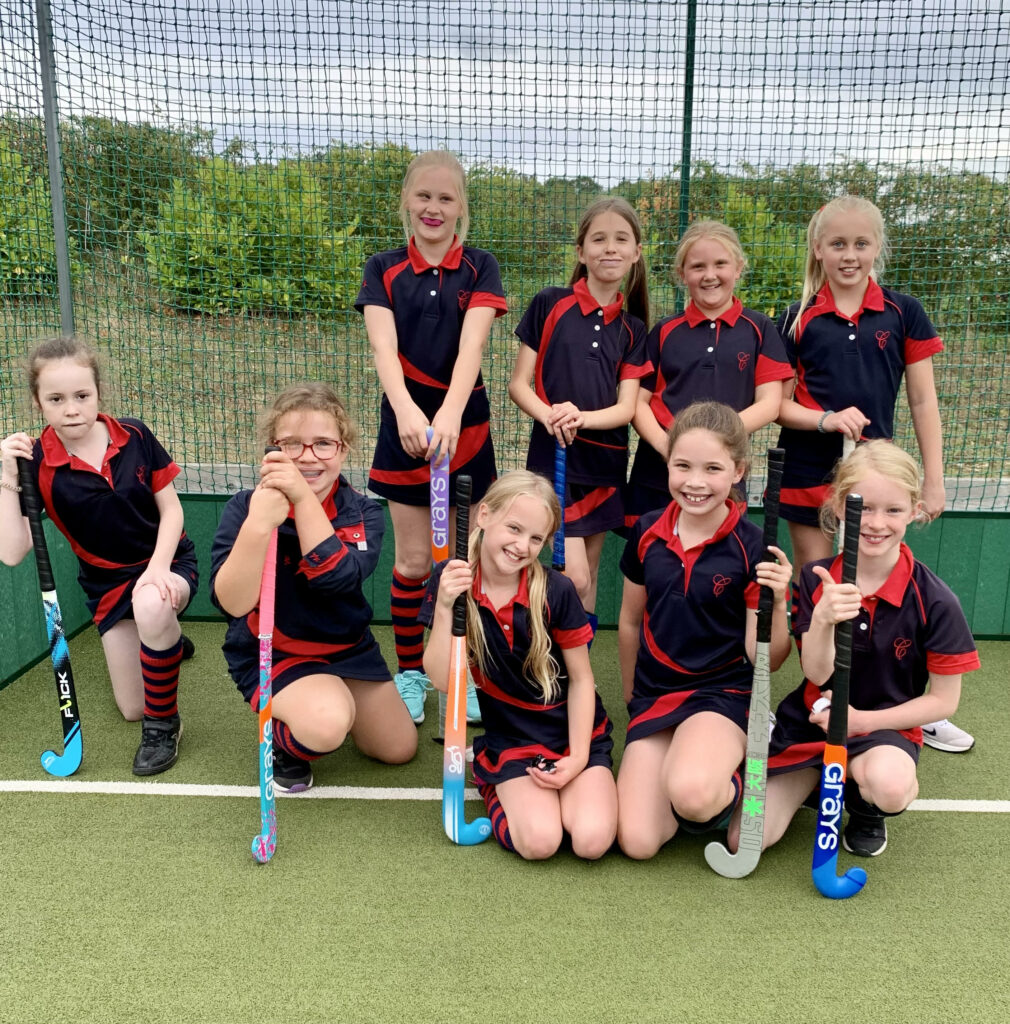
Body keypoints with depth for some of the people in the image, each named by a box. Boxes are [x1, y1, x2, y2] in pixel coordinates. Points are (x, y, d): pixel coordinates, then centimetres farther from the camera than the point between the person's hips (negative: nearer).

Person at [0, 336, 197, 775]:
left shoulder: (134, 437, -14)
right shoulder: (37, 463, -15)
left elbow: (171, 509, -7)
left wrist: (158, 568, -23)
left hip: (168, 563, -2)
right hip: (108, 582, 2)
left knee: (151, 606, -41)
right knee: (131, 709, 5)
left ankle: (164, 723, -15)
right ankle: (164, 642, 41)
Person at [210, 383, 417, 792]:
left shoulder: (362, 513, -11)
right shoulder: (244, 508, -17)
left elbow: (337, 578, -30)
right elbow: (233, 604, -28)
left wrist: (304, 498, -40)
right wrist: (258, 524, -43)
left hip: (348, 647, 4)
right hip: (270, 652, -4)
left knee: (399, 748, 7)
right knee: (326, 726, -33)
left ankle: (330, 695, 31)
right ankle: (284, 741, 4)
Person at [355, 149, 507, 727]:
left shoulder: (480, 269, -1)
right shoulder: (384, 270, 1)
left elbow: (472, 344, -17)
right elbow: (384, 347, -15)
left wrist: (449, 413, -35)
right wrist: (406, 409, -35)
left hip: (465, 424, 0)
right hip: (405, 422, 0)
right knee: (413, 560, 6)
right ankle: (410, 673, 22)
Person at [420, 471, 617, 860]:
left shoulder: (556, 591, -15)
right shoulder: (452, 580, -11)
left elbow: (581, 679, -5)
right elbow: (442, 679, -15)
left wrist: (578, 757, -11)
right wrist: (443, 607, -27)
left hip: (573, 731, 0)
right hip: (510, 738, 0)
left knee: (592, 841, -21)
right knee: (537, 842, -22)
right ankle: (494, 786, 10)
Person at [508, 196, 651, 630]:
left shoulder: (632, 329, 6)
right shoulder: (549, 304, -3)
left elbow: (626, 407, -1)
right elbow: (518, 384, -3)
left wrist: (582, 417, -21)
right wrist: (548, 415, -23)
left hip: (606, 460, 4)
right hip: (554, 455, -4)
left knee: (589, 573, 13)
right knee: (574, 576, -10)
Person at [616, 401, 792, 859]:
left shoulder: (751, 547, -11)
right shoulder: (647, 533, -1)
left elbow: (764, 658, -9)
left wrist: (777, 603, -27)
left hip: (721, 694, -3)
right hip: (653, 695, 4)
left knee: (691, 793, -35)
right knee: (637, 842, -12)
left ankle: (729, 783, 0)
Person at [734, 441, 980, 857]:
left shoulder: (934, 600, -14)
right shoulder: (816, 580, -8)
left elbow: (943, 699, -7)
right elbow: (816, 674, -12)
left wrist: (862, 720, -16)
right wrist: (822, 619, -32)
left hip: (884, 726, -2)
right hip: (810, 720, 2)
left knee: (889, 786, -39)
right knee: (744, 840, -8)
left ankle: (866, 808, 1)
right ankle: (816, 774, 20)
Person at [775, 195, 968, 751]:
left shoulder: (903, 313, 2)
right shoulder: (797, 319, 0)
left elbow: (923, 401, 3)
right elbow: (776, 404, 0)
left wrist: (933, 479, 0)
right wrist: (828, 419, -18)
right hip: (808, 472, 0)